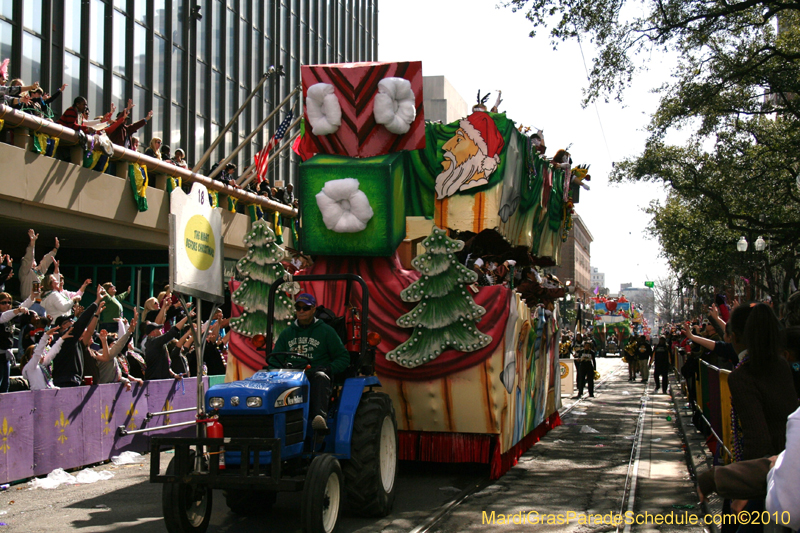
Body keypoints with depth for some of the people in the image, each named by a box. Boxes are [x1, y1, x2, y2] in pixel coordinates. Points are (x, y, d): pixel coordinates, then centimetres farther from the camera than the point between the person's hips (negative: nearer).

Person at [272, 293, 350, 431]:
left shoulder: (326, 331, 13)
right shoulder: (286, 333, 23)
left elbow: (343, 357, 11)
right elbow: (273, 359, 24)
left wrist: (328, 369, -9)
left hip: (315, 374, -3)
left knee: (320, 377, -40)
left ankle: (320, 417, -61)